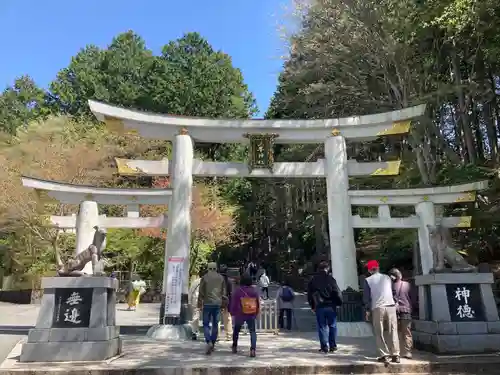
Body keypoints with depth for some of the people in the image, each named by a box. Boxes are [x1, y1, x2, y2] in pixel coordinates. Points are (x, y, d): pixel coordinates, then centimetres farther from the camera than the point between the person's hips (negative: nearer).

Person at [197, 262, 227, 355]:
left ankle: (209, 342, -16)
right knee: (215, 324, 12)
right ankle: (213, 344, 16)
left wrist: (199, 304, 5)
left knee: (206, 324, 2)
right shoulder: (221, 278, 7)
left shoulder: (204, 277, -3)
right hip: (217, 304, 3)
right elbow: (223, 292, 10)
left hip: (207, 304, -3)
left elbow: (201, 292, -2)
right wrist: (223, 304, 17)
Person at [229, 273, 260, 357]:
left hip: (240, 315, -1)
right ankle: (253, 349, -13)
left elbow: (233, 303, -5)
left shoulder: (238, 291, -11)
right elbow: (258, 303, 4)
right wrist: (256, 313, 16)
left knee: (236, 330, 21)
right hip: (251, 315, 1)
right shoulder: (254, 291, -3)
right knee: (252, 331, 6)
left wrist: (232, 313, 11)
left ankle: (234, 347, 32)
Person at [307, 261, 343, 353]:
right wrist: (339, 302, 7)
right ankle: (333, 346, 13)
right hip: (331, 306, -1)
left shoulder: (313, 280, 4)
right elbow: (337, 293, -6)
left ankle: (324, 347, 6)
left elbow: (309, 294, 9)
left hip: (319, 307, 1)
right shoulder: (331, 279, -4)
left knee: (322, 327, 6)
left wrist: (312, 306, 17)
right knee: (332, 326, 11)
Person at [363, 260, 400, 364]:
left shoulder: (368, 280, 3)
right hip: (391, 306, 3)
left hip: (377, 308, -2)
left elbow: (366, 297, 1)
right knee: (393, 332, 7)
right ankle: (395, 355, 6)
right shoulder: (387, 277, 12)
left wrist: (368, 310, 7)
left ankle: (384, 356, 1)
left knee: (379, 333, 5)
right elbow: (393, 292, 17)